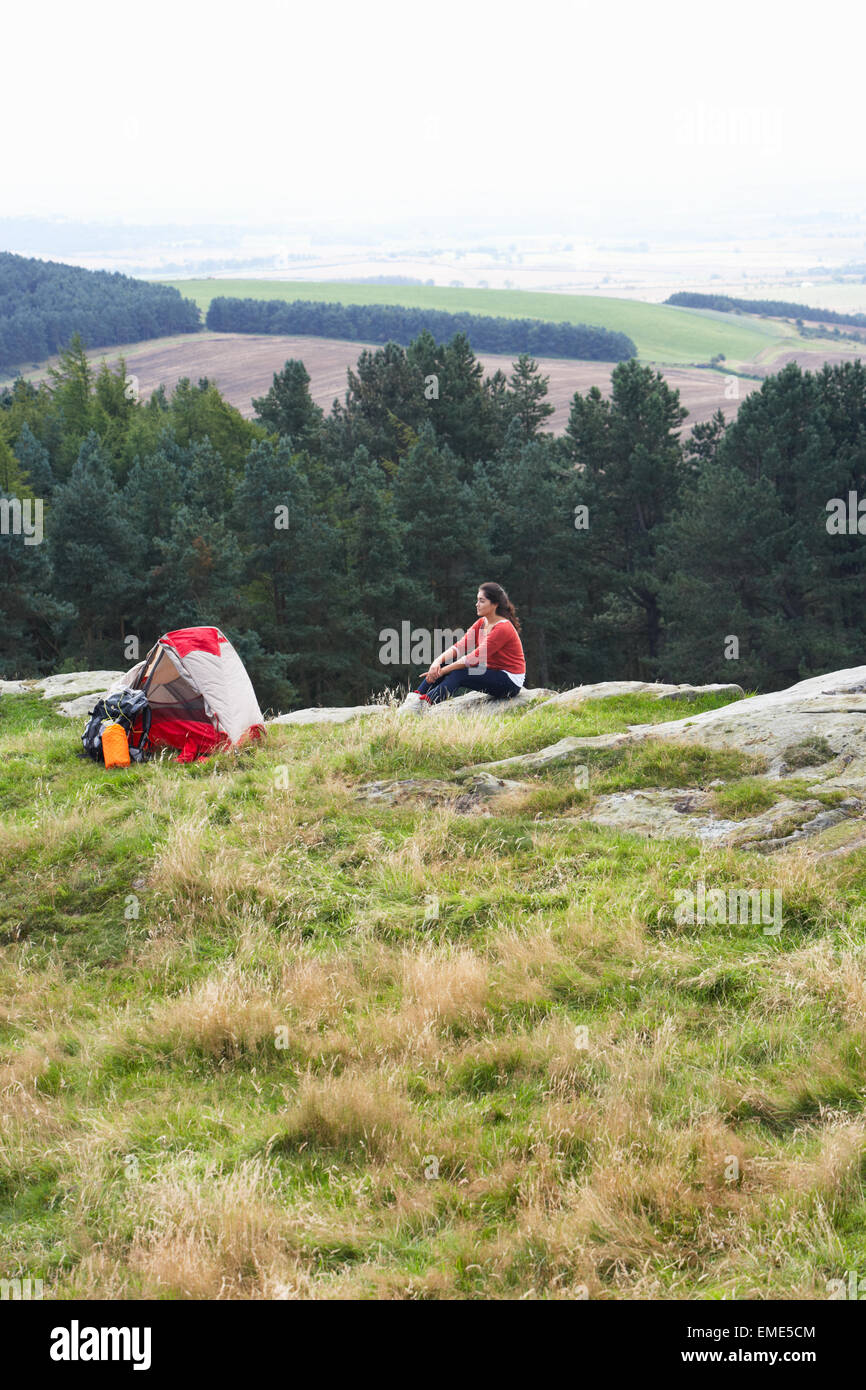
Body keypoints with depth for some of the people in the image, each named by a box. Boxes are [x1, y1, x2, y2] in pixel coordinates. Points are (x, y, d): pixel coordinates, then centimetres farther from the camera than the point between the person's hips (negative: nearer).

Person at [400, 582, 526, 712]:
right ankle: (415, 696, -18)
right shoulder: (481, 623, 7)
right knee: (446, 661, -6)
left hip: (510, 681, -8)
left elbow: (476, 658, -25)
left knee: (458, 674, -29)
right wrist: (438, 661, -20)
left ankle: (424, 703, -38)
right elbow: (460, 646, -1)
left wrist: (443, 671, -24)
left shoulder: (503, 628, -21)